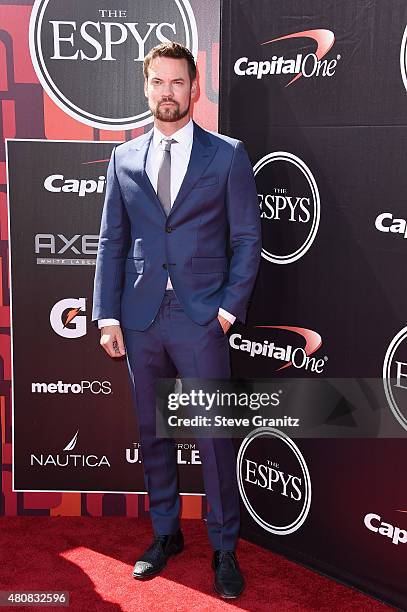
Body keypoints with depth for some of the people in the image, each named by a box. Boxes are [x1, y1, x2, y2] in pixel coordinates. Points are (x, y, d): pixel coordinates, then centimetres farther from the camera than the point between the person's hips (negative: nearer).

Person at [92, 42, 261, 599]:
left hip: (201, 320, -3)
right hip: (141, 318, 3)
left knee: (215, 437, 2)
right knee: (153, 433, 13)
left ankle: (224, 549, 20)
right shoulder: (124, 158, 10)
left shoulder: (227, 155, 2)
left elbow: (247, 238, 1)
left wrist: (229, 308, -8)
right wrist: (107, 316, 1)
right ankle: (166, 534, 31)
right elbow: (111, 242, 9)